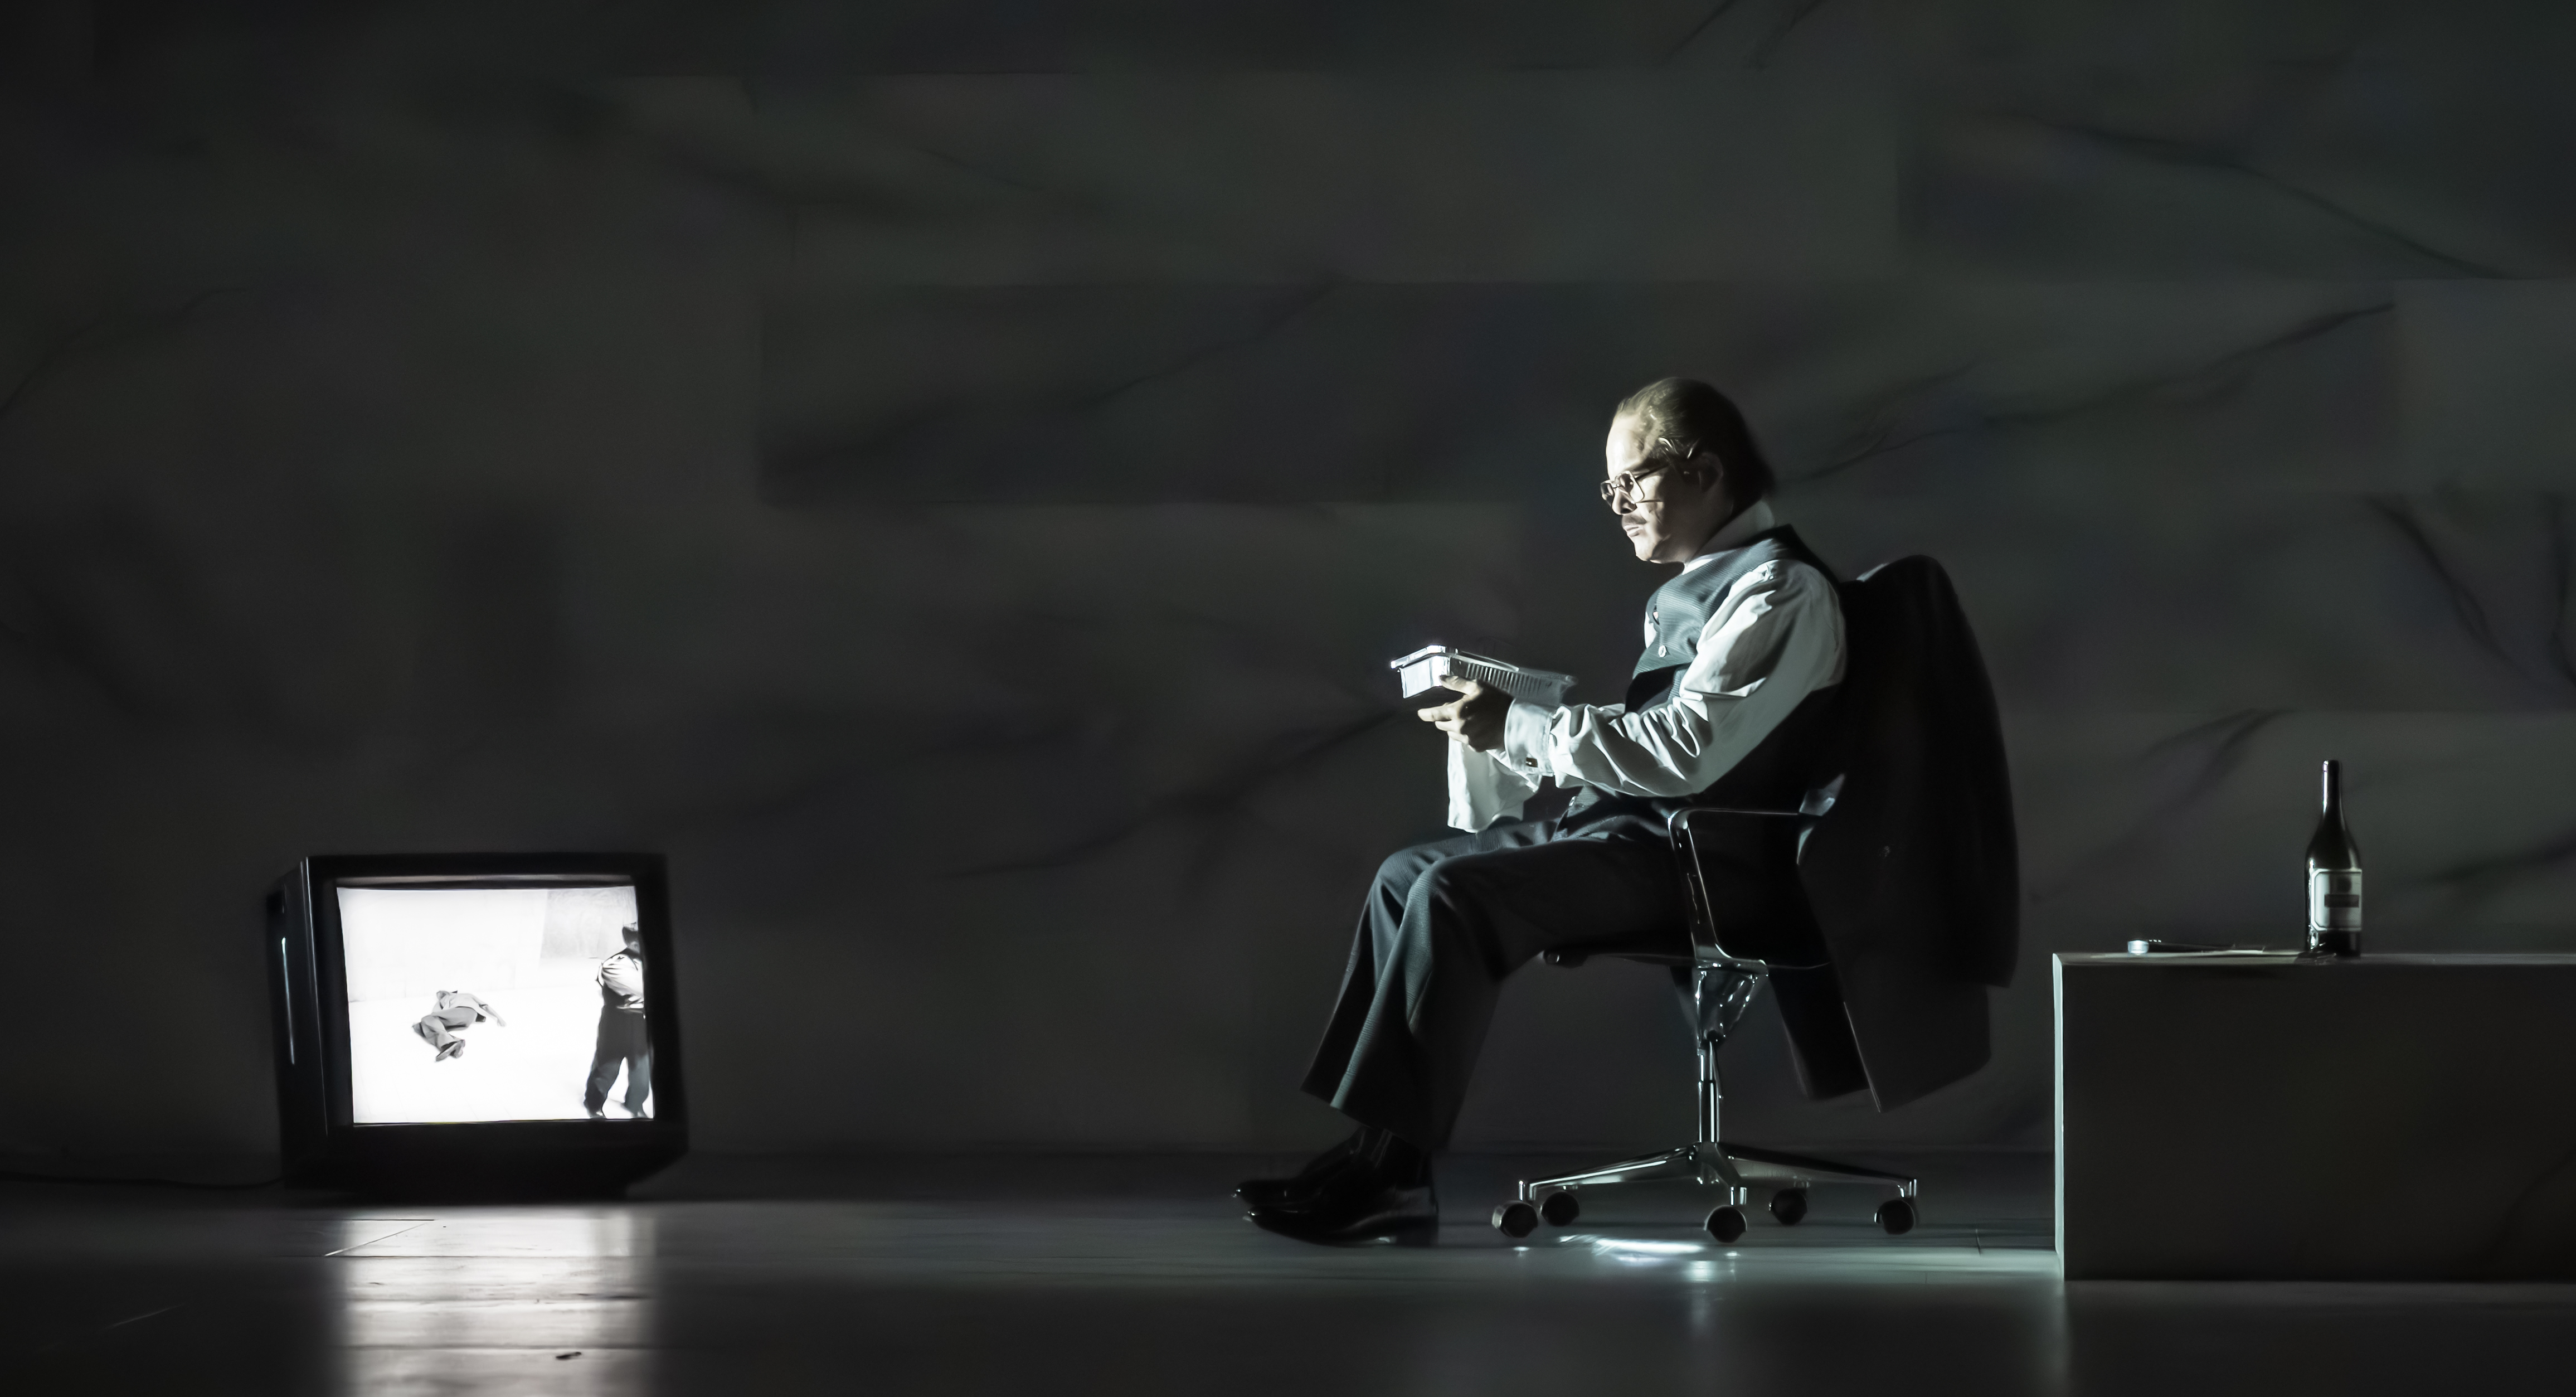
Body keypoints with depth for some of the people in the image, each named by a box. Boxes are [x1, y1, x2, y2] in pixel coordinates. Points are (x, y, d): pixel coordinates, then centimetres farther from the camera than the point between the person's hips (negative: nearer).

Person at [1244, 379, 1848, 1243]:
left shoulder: (1780, 589, -11)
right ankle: (1365, 1148, -4)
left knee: (1456, 892, -25)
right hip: (1616, 825, 11)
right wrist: (1496, 718, 7)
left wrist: (1518, 729, -18)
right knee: (1408, 872, 6)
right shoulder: (1692, 588, 21)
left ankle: (1389, 1164, -24)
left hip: (1683, 853, -11)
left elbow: (1687, 750, -21)